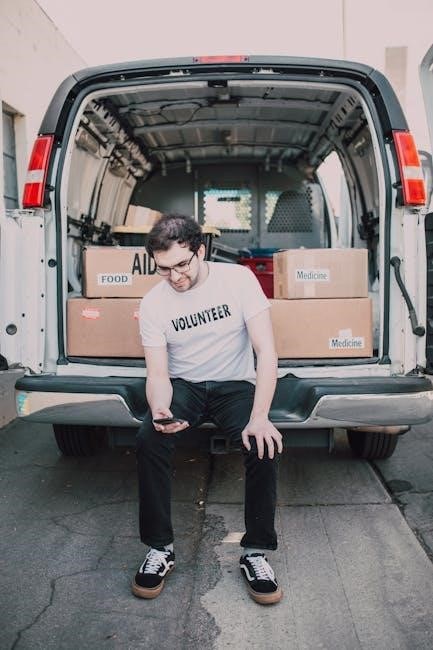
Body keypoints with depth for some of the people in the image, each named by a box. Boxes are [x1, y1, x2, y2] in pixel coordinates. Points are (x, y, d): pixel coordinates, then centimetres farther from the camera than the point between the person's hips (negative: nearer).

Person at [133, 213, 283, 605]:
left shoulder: (238, 279, -13)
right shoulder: (153, 304, -8)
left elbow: (266, 351, -17)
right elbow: (158, 372, -7)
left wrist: (259, 417, -28)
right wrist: (160, 409, -31)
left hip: (236, 384, -1)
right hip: (184, 386, 1)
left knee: (265, 446, -28)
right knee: (148, 440, -27)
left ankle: (256, 552, -8)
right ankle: (160, 549, -9)